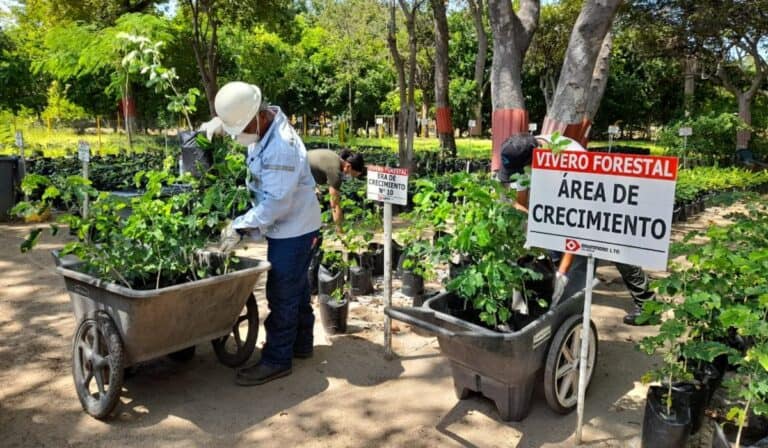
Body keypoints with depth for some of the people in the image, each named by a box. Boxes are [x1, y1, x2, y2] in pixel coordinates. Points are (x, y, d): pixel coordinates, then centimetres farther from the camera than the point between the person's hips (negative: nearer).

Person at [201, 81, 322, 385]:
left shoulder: (282, 147, -29)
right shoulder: (264, 126, 0)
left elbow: (275, 202, -30)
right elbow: (236, 120, 24)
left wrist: (240, 227, -28)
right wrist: (216, 124, 6)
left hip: (293, 229, -10)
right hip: (289, 226, 10)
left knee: (282, 294, -1)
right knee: (296, 289, 19)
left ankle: (277, 360, 11)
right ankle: (301, 343, 34)